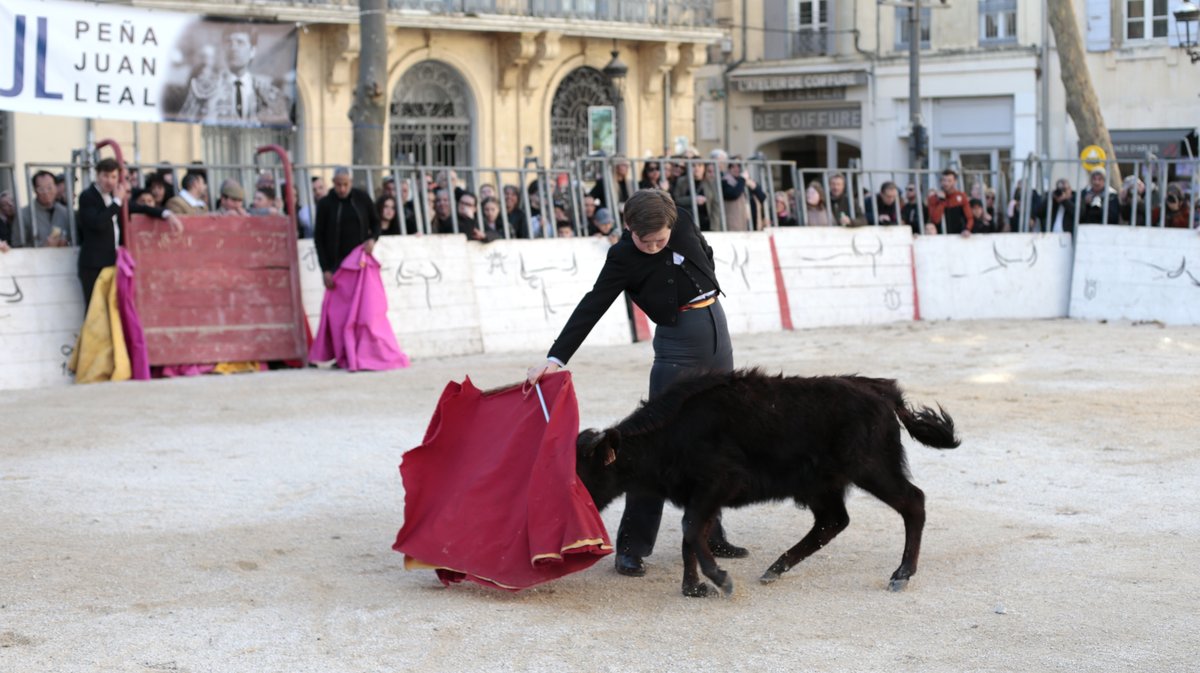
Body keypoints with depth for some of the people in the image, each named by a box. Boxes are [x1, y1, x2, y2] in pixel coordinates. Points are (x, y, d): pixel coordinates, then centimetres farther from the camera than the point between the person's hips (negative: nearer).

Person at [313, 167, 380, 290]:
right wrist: (325, 270, -5)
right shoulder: (325, 204, -1)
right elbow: (319, 238, 1)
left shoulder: (362, 198, 3)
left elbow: (375, 222, 15)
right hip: (337, 264, -1)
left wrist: (373, 239, -8)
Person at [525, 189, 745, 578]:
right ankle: (632, 546, -8)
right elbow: (591, 308, -21)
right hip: (677, 341, -6)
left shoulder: (682, 221, -3)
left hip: (716, 330, 6)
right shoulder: (623, 257, -15)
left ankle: (707, 535, 20)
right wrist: (555, 358, -29)